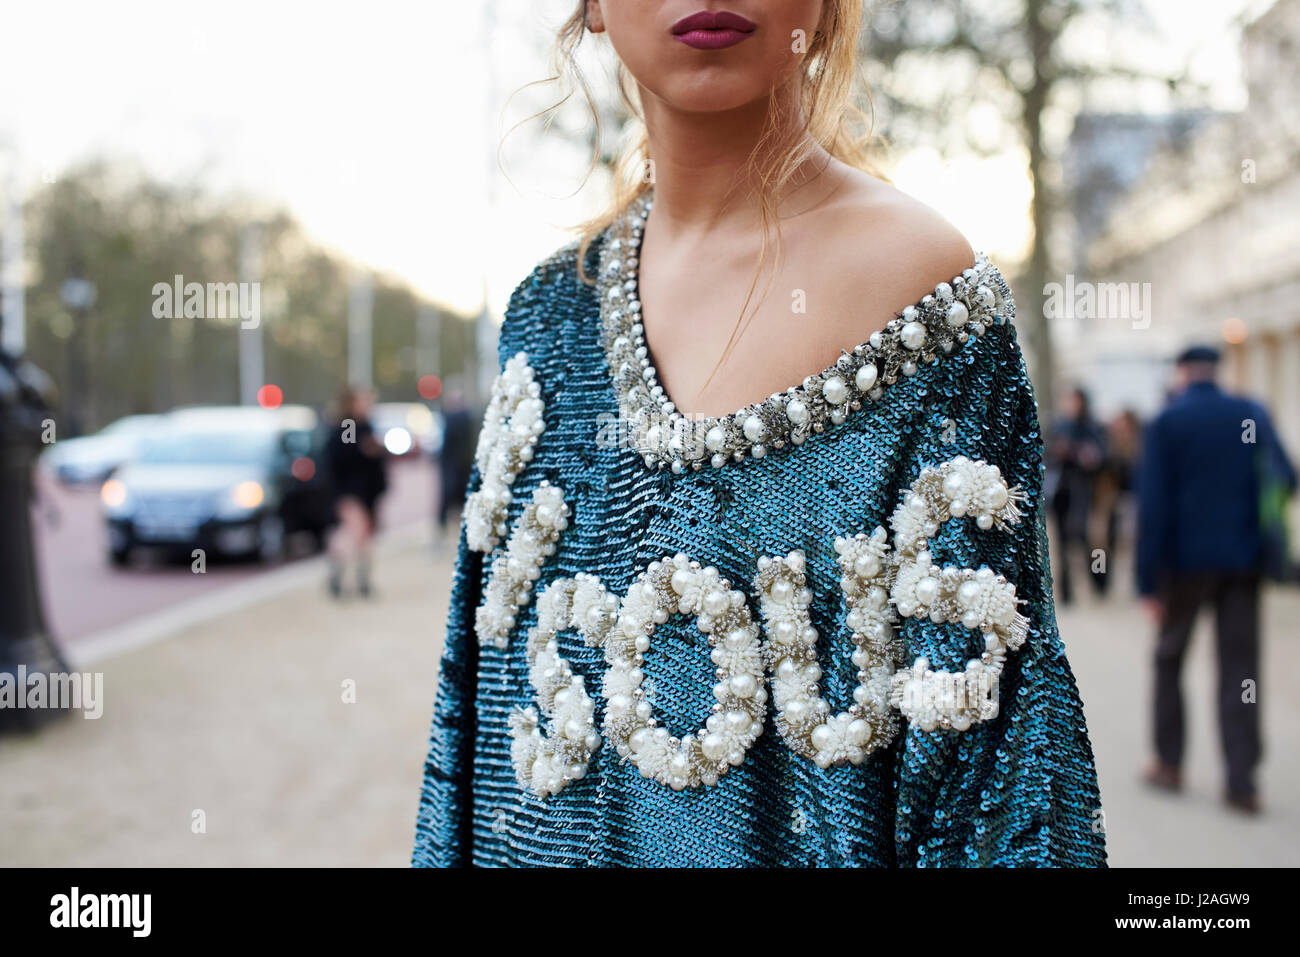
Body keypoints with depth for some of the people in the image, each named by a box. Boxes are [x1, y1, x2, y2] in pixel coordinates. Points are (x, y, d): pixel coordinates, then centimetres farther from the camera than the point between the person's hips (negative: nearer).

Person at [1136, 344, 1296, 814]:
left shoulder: (1165, 423, -5)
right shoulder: (1252, 415, 3)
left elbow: (1152, 506, -10)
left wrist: (1147, 580, -9)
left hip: (1186, 560, -2)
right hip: (1243, 560, 2)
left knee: (1169, 657, 15)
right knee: (1240, 667, 4)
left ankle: (1169, 762, 19)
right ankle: (1241, 781, 0)